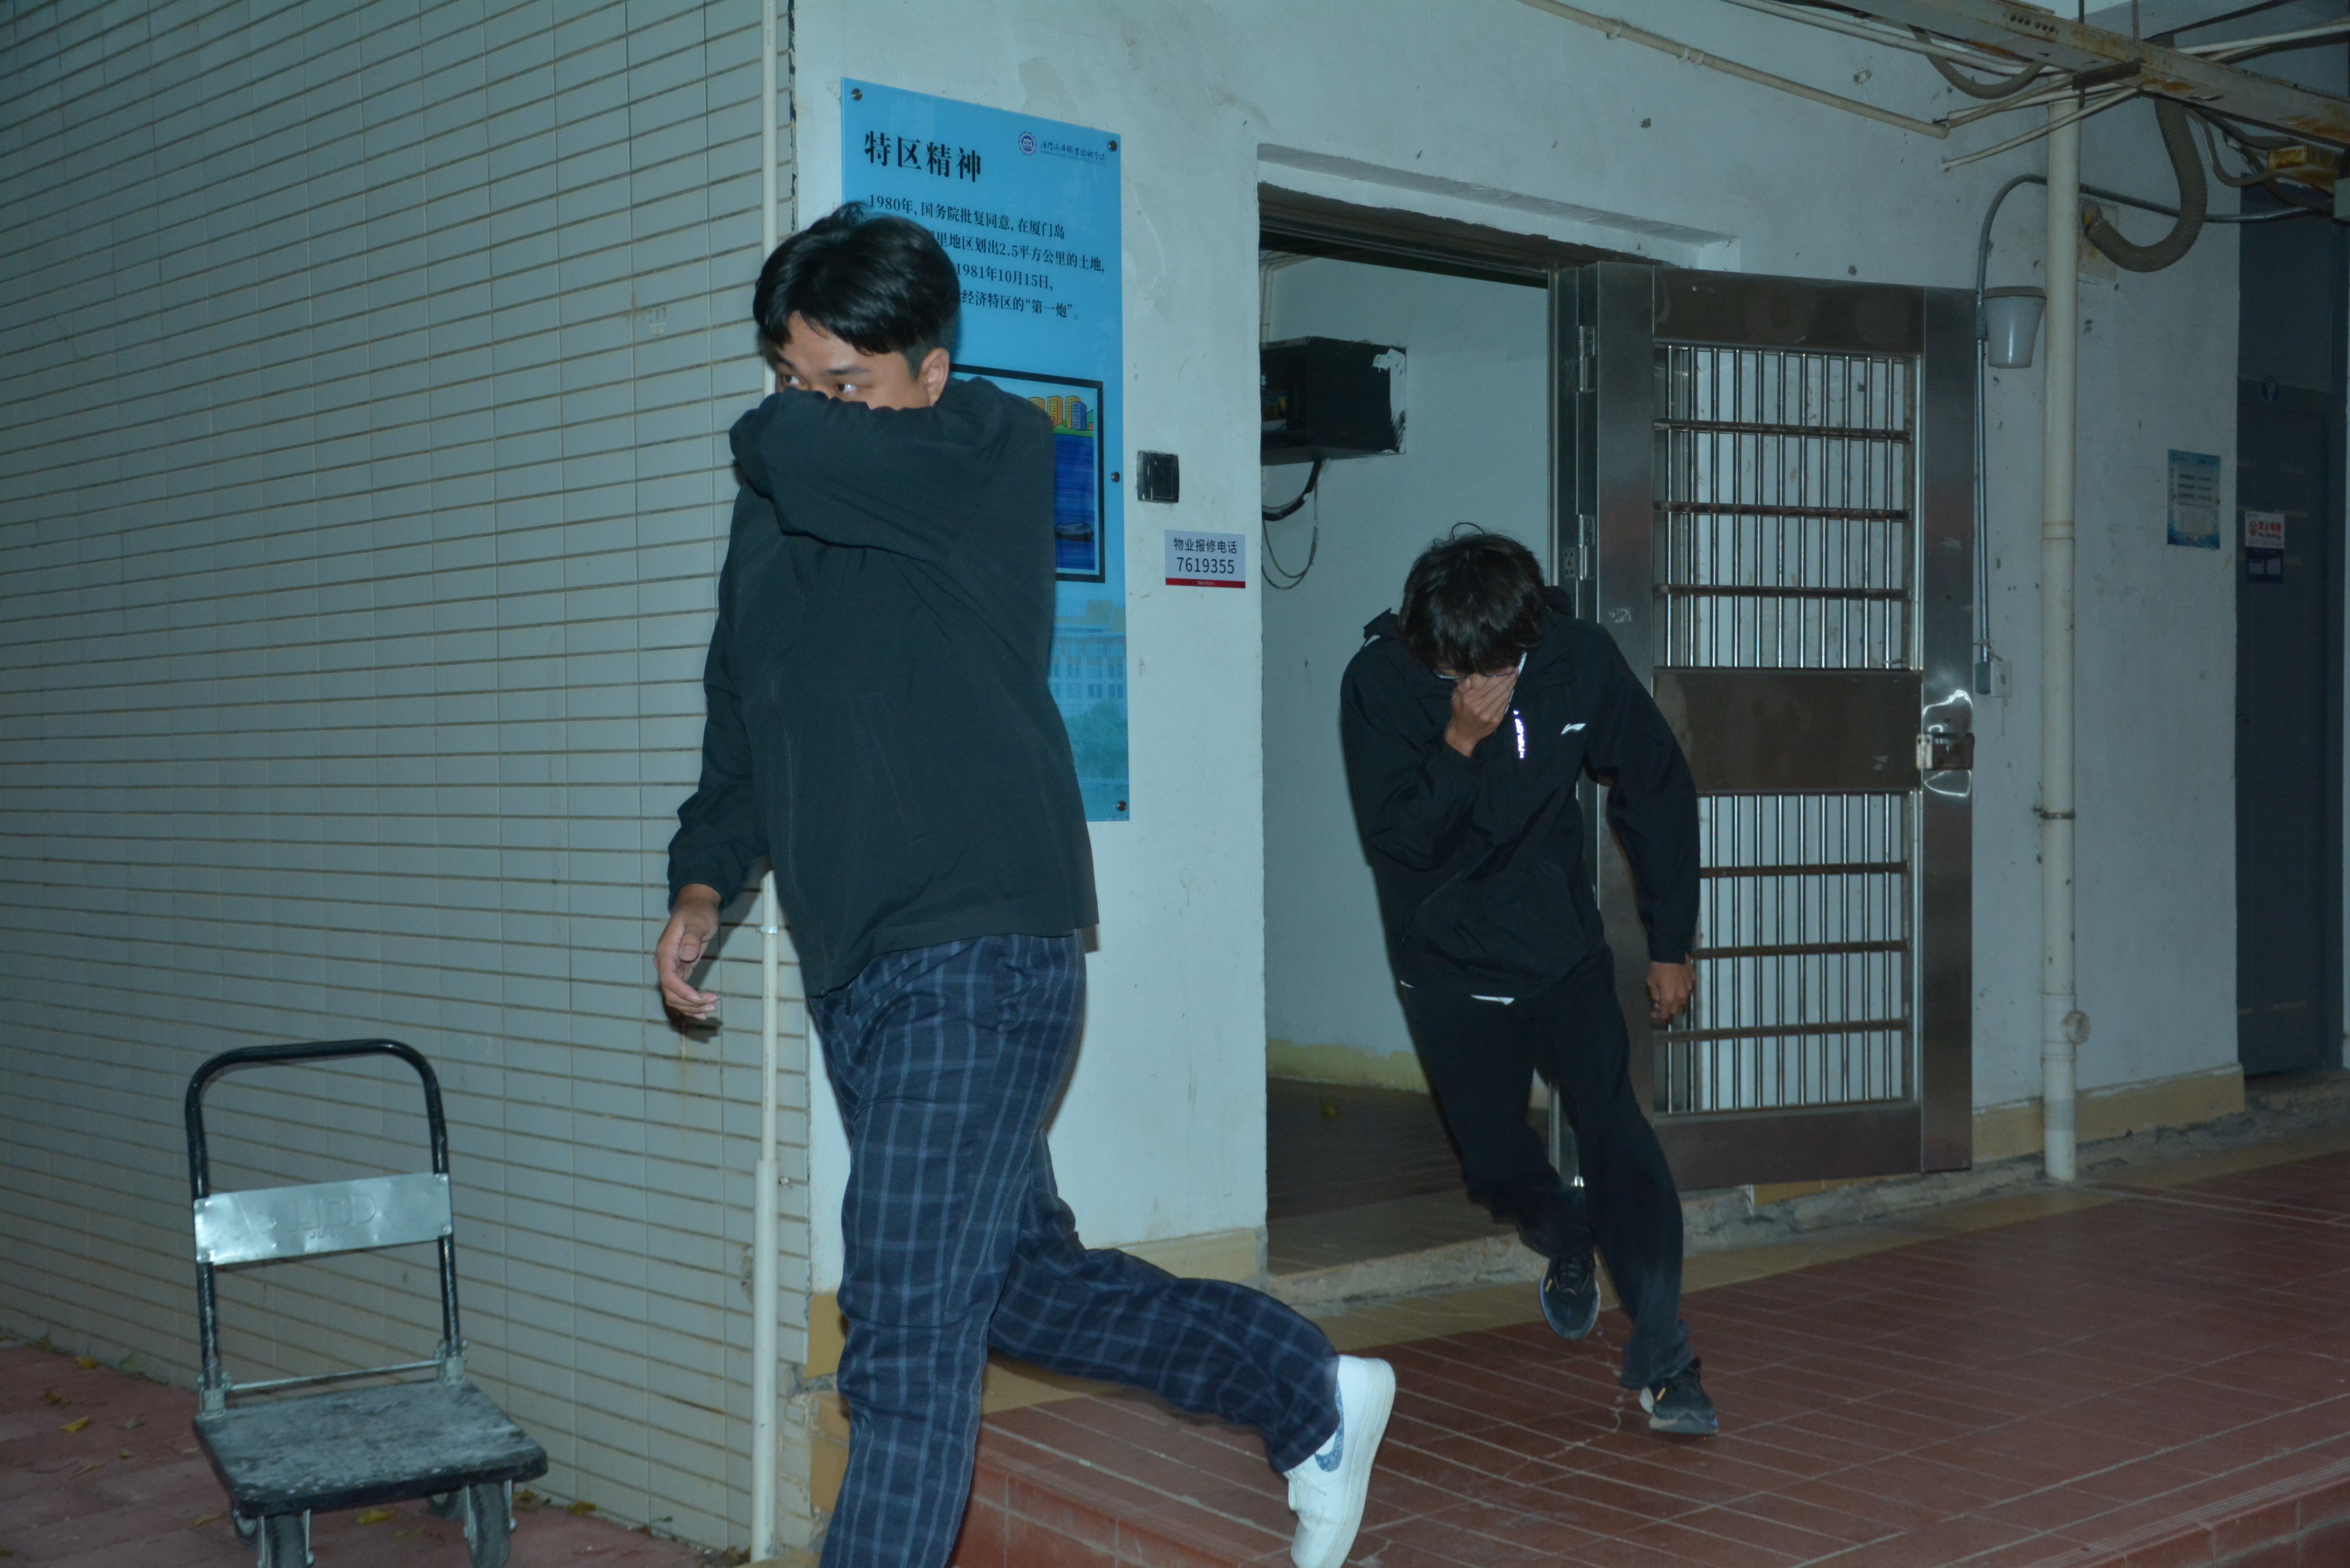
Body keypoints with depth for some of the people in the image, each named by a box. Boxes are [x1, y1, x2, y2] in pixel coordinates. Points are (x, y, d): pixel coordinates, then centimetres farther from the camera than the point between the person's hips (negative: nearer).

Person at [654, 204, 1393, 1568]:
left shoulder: (996, 457, -9)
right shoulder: (774, 517, 13)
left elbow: (786, 450, -25)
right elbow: (743, 735, 20)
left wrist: (796, 432, -1)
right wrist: (704, 882, 5)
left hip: (980, 957, -9)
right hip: (857, 971, 9)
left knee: (912, 1324, -10)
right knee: (1023, 1280, 18)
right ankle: (1313, 1397, 34)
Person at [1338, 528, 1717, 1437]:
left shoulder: (1579, 659, -12)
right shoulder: (1379, 680, -16)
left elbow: (1657, 791, 1)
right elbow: (1394, 839, -18)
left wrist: (1671, 942, 4)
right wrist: (1459, 744, -33)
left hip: (1562, 946, 0)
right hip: (1448, 966, 0)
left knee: (1616, 1133, -13)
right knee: (1496, 1164, 7)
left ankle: (1662, 1362, -8)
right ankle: (1566, 1243, 41)